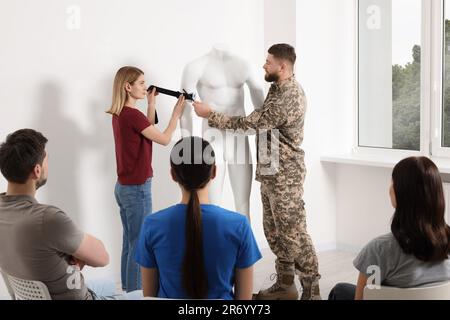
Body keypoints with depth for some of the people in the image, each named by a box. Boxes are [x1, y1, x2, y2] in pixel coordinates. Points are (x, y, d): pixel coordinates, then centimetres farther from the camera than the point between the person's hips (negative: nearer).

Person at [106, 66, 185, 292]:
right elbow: (165, 139, -13)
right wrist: (176, 114, -1)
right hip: (137, 189, -9)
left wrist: (151, 104, 11)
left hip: (124, 187, 9)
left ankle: (128, 291, 25)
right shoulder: (133, 115, -20)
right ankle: (135, 294, 7)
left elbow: (147, 130, 18)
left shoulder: (119, 114, 8)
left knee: (130, 242, 16)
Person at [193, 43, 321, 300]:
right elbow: (260, 122, 21)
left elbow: (251, 122, -19)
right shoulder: (277, 89, 11)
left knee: (293, 233, -5)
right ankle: (285, 284, 24)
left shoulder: (291, 96, -21)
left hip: (285, 175, -9)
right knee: (274, 231, 13)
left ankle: (311, 290, 5)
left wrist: (210, 114, -12)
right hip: (270, 172, 9)